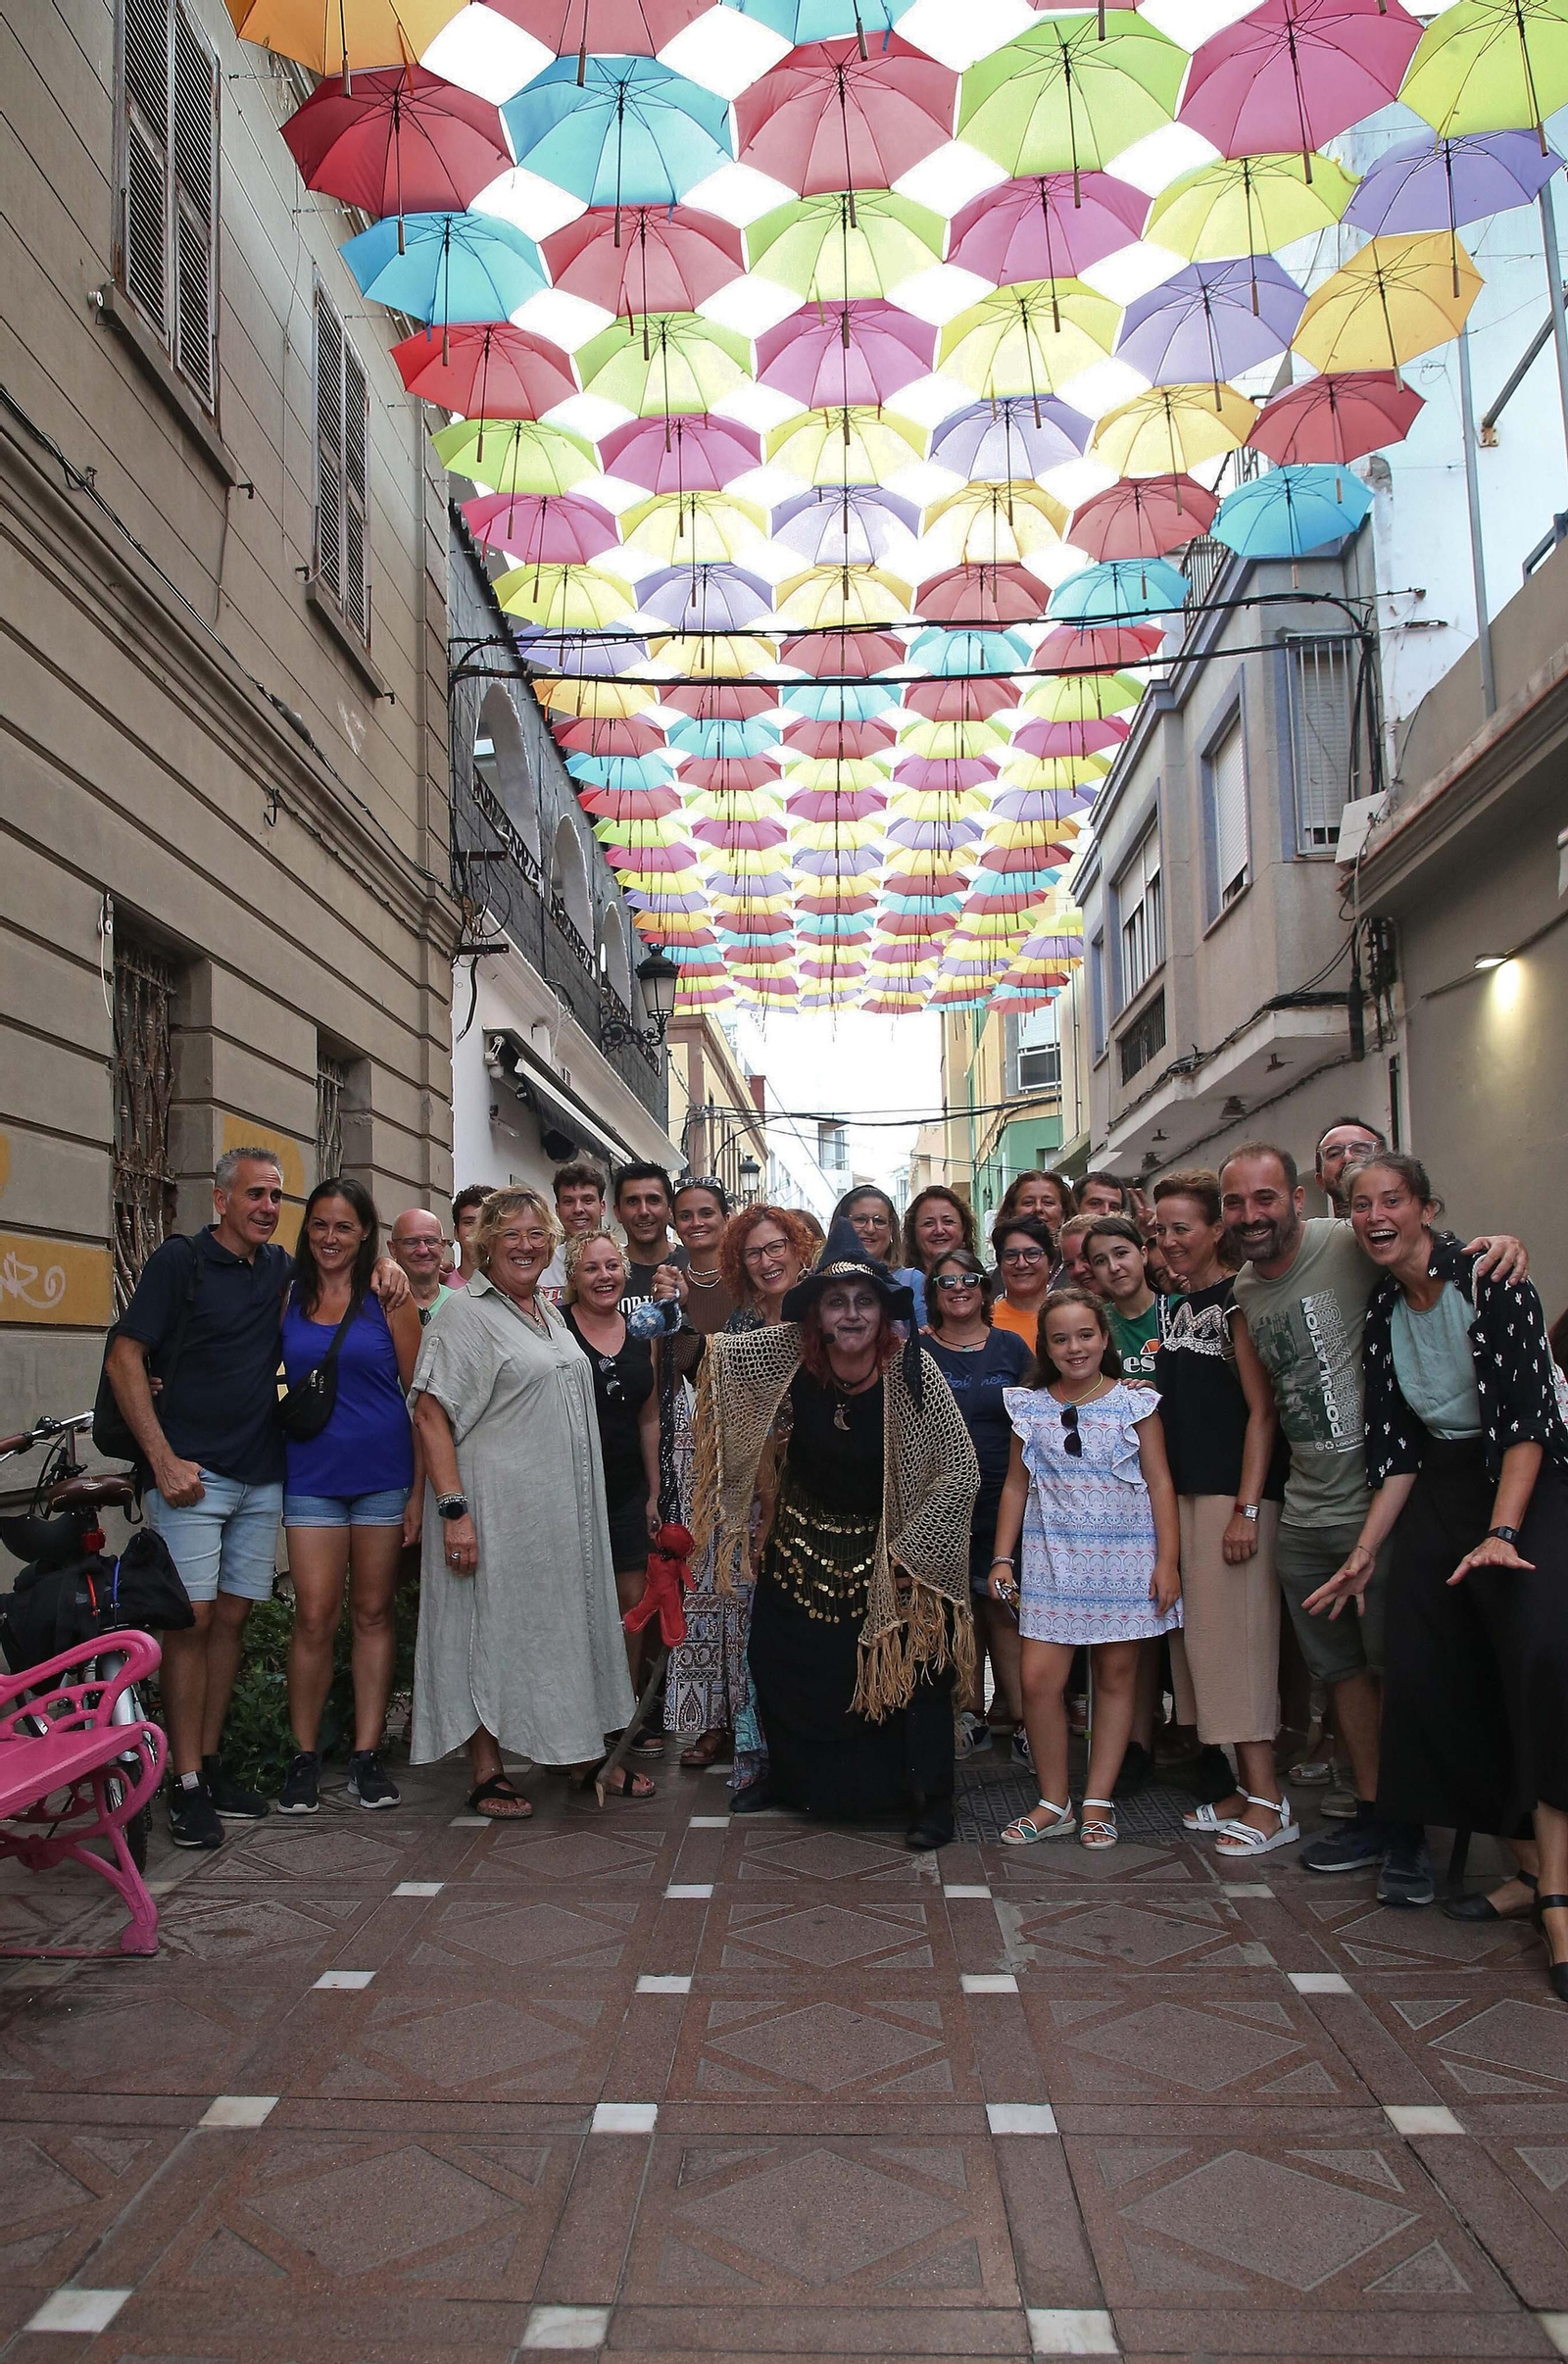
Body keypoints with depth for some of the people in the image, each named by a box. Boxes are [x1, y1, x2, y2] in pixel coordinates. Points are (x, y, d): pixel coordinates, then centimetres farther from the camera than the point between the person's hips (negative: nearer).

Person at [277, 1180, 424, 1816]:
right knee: (315, 1618, -3)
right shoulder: (286, 1299, 6)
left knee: (373, 1613, 7)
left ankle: (366, 1755, 16)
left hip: (384, 1471, -1)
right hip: (311, 1473, 1)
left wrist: (421, 1489, -4)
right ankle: (304, 1757, 12)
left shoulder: (390, 1298, 0)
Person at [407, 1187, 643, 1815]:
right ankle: (486, 1774, 13)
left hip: (563, 1509, 8)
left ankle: (580, 1752, 26)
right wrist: (453, 1507, -23)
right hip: (498, 1509, -8)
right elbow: (430, 1414, -16)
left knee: (567, 1623, 14)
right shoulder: (465, 1315, -9)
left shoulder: (550, 1314, 15)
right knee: (492, 1626, 1)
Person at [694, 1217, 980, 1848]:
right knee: (783, 1666, 14)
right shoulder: (791, 1351, -17)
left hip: (886, 1553, -3)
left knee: (908, 1671, -1)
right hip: (802, 1546, 4)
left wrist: (912, 1549, -17)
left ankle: (928, 1798, 21)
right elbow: (714, 1354, -3)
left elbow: (960, 1467, -19)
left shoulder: (911, 1368, -24)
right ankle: (788, 1775, 40)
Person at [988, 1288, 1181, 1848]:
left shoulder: (1135, 1403, 1)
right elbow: (1015, 1486, 11)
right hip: (1050, 1557, 1)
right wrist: (1002, 1558, 6)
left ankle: (1098, 1801, 17)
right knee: (1037, 1679, -7)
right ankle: (1054, 1802, 9)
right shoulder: (1029, 1407, 6)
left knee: (1116, 1675, 5)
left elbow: (1160, 1483, 2)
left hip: (1124, 1557, -1)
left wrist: (1168, 1559, -4)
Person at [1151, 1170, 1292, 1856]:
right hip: (1183, 1492, 8)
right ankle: (1244, 1785, 19)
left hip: (1235, 1492, -8)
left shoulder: (1238, 1300, -9)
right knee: (1198, 1637, 9)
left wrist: (1247, 1509, -17)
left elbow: (1262, 1410, -13)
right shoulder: (1172, 1307, 14)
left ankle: (1268, 1803, 0)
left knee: (1235, 1634, -7)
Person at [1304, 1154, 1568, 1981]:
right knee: (1428, 1677, 1)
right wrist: (1364, 1555, 5)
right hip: (1441, 1497, 6)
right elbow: (1398, 1450, 8)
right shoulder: (1380, 1314, 6)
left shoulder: (1489, 1280, -12)